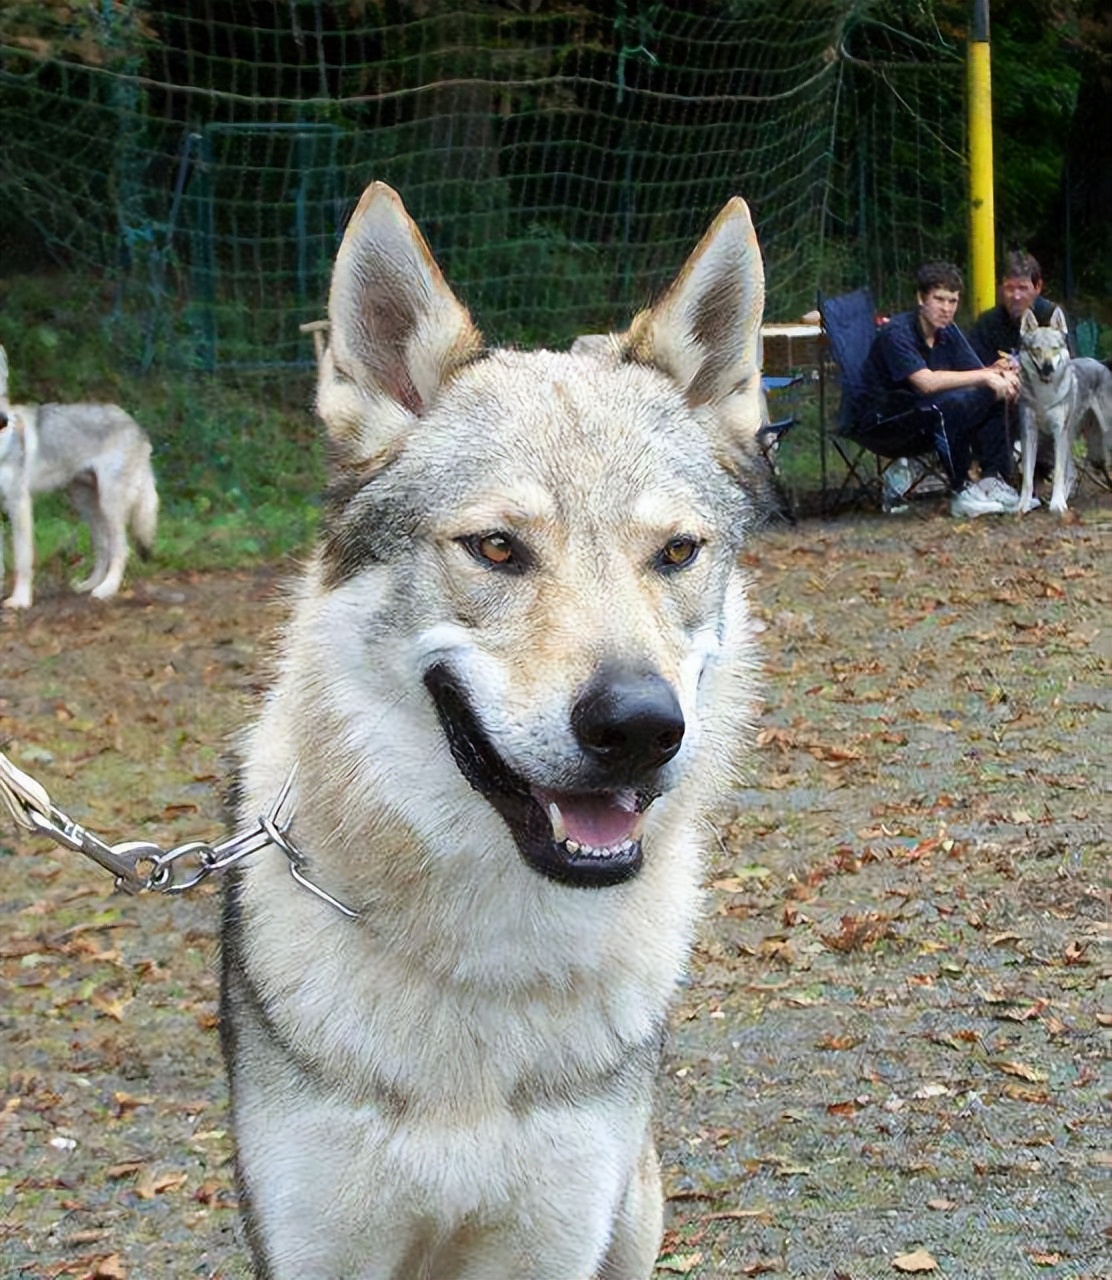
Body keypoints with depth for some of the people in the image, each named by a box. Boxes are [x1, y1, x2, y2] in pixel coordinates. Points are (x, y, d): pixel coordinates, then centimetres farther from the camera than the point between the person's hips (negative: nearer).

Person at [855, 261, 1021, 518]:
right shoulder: (898, 333, -21)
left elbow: (978, 376, -2)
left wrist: (998, 372, -25)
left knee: (993, 396, -8)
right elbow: (927, 382, -34)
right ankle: (961, 493, -24)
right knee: (949, 405, -34)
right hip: (880, 426, -8)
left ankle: (994, 479, -7)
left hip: (925, 423, 8)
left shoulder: (948, 332, 4)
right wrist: (985, 376, -33)